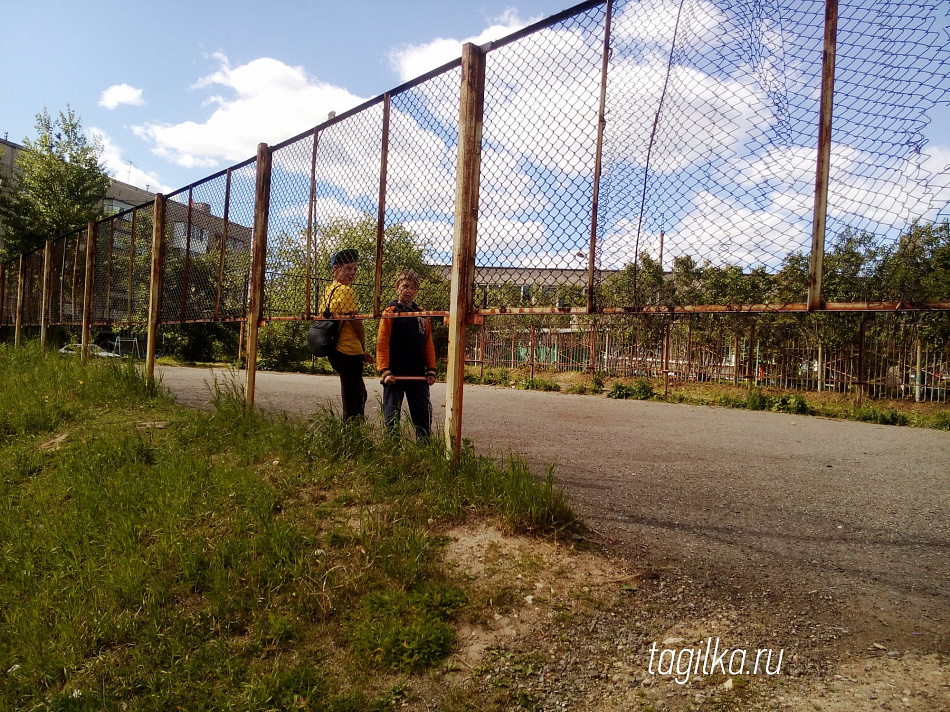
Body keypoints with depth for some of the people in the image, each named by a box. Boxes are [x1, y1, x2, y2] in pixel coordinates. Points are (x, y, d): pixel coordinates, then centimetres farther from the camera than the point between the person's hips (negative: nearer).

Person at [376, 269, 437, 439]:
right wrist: (384, 371, -15)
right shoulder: (390, 312, -2)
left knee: (423, 415, 6)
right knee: (392, 414, 4)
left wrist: (431, 370, 8)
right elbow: (382, 344, -7)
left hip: (419, 375, 4)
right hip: (394, 375, -4)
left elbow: (428, 344, 15)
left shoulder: (422, 314, 12)